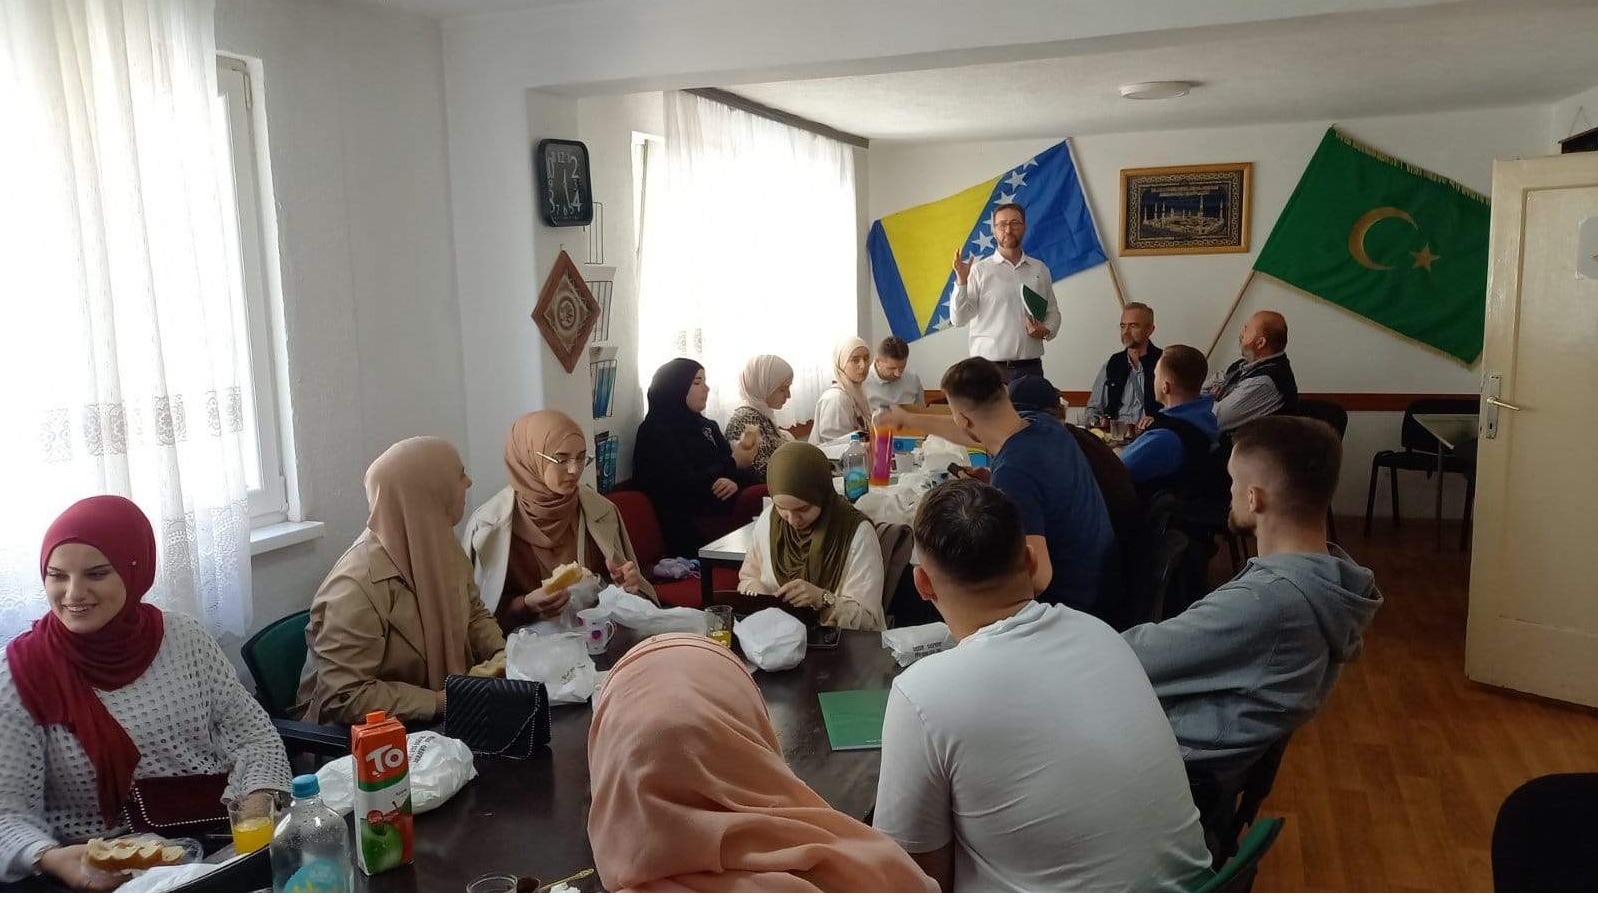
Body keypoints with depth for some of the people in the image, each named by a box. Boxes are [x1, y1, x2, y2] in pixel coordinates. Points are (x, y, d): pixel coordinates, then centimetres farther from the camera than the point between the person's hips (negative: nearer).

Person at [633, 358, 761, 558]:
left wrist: (735, 482, -12)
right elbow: (684, 487, -13)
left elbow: (749, 475, 13)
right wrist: (733, 463, -7)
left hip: (726, 514, 7)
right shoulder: (655, 434, -2)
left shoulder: (707, 426, 21)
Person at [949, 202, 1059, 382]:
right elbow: (958, 319, -5)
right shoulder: (979, 270, 0)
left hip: (1031, 367, 3)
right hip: (989, 367, -3)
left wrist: (1047, 330, -1)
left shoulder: (1040, 270, 11)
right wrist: (961, 282, -17)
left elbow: (1053, 312, 20)